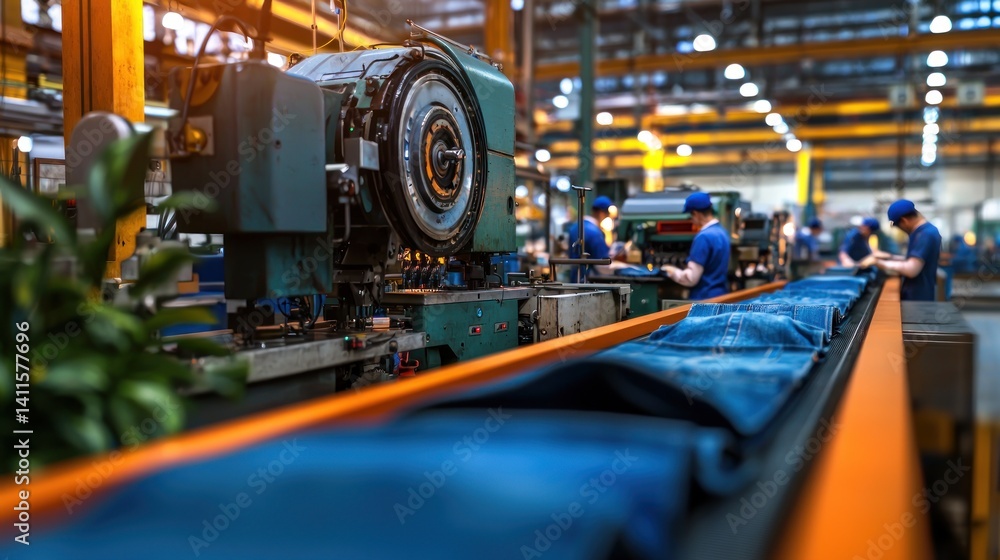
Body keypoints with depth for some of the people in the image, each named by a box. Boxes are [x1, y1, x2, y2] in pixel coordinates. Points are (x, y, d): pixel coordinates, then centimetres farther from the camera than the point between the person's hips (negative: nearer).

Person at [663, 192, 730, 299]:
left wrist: (673, 272, -2)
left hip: (705, 299, -9)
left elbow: (691, 278, -20)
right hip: (720, 295, 9)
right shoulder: (722, 232, 9)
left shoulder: (704, 237, -19)